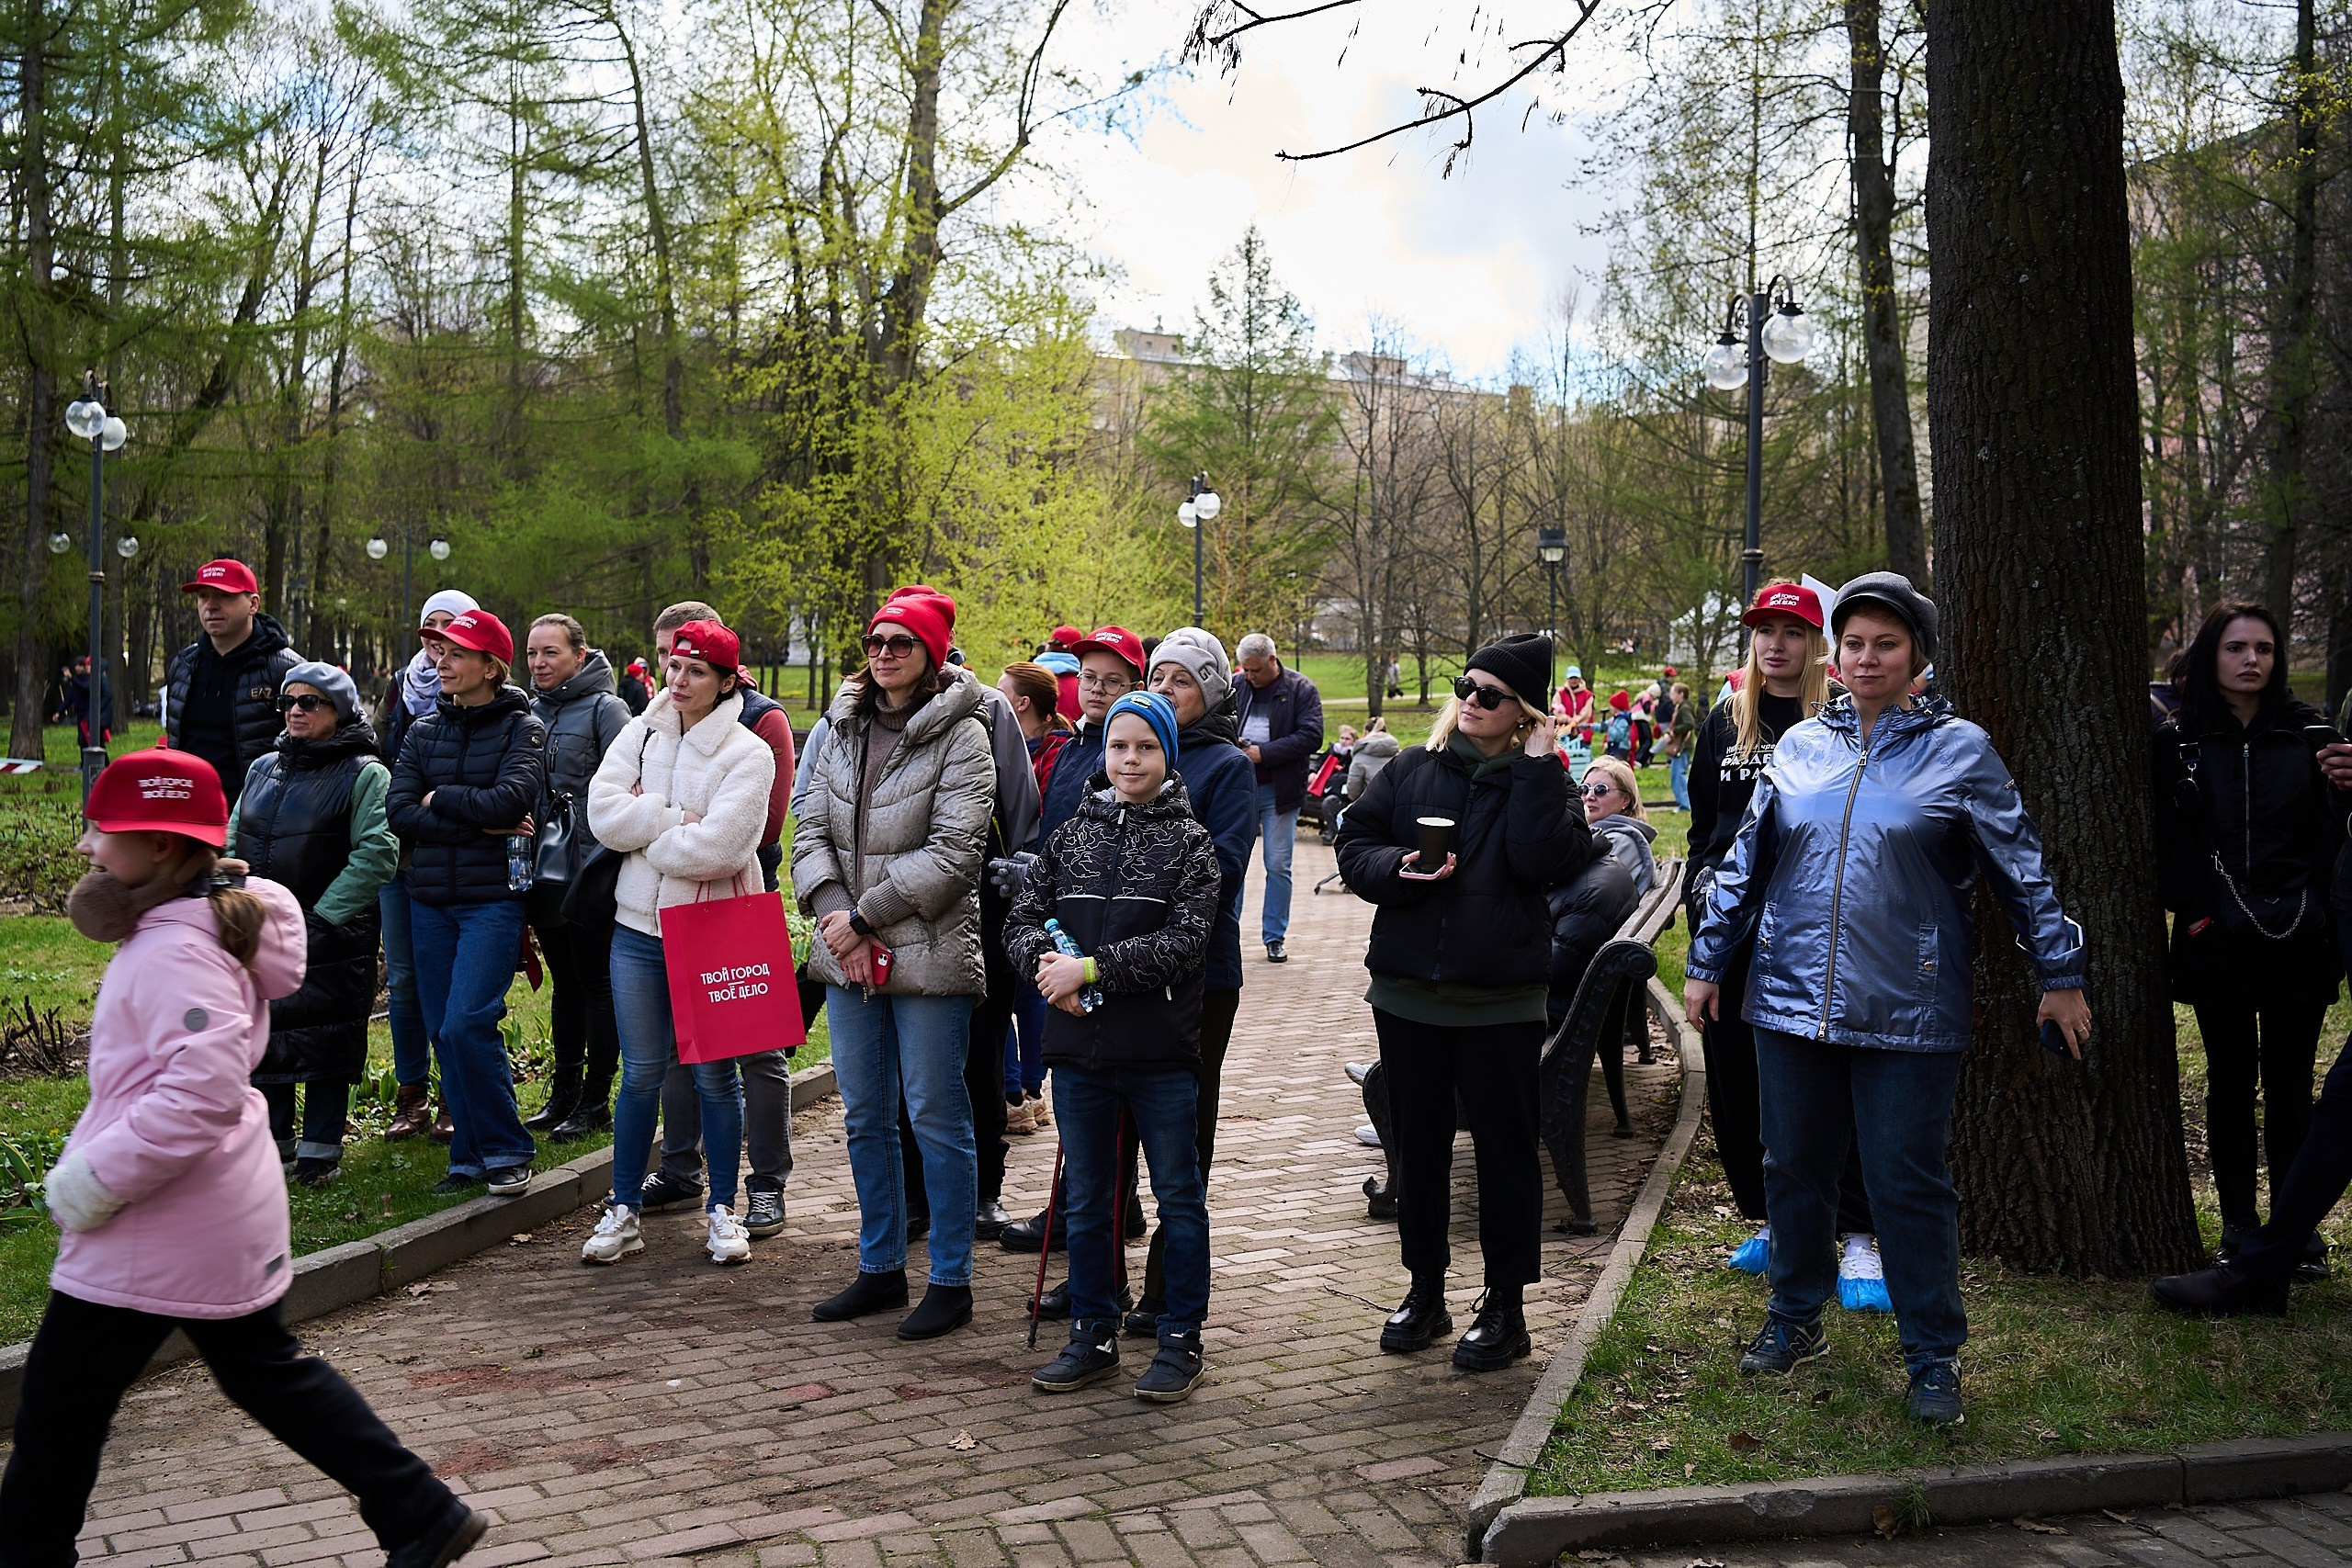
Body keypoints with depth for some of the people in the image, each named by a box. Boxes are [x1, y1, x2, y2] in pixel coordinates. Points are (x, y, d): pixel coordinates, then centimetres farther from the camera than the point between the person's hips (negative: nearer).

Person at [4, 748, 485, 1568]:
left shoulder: (176, 952, -21)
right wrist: (91, 1153, 15)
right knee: (266, 1370, 16)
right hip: (223, 1210, 10)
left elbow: (204, 1091, -32)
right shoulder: (187, 927, 11)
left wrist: (96, 1178, -24)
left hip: (162, 1226, -10)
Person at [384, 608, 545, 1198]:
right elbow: (400, 813, 0)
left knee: (465, 1024, -15)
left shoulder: (522, 727, -1)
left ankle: (506, 1150, 0)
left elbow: (510, 799, -18)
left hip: (493, 896, -5)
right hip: (430, 900, 5)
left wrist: (438, 799, -5)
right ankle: (470, 1156, 18)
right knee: (445, 1032, 7)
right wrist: (480, 823, -11)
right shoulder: (424, 731, 13)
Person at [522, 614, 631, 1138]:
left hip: (590, 874, -7)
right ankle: (565, 1091, 24)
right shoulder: (530, 712, 12)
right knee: (565, 984, 15)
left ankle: (597, 1099, 9)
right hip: (545, 873, 7)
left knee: (597, 984, 1)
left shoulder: (605, 709, -7)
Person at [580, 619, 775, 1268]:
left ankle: (722, 1210, 19)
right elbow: (603, 812, -7)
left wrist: (645, 836, -8)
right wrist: (676, 819, -15)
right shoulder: (640, 733, 6)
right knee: (641, 1072, 9)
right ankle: (624, 1211, 19)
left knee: (714, 1073, 6)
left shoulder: (748, 753, -8)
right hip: (640, 927, 3)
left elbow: (717, 847, -20)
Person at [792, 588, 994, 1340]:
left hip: (929, 955, -6)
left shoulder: (960, 736, -8)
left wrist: (864, 916, -14)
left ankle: (951, 1281, 11)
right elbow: (810, 831, 6)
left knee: (937, 1116, 1)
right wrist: (837, 918, -9)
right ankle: (880, 1268, 27)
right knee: (865, 1116, 14)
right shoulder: (844, 730, 11)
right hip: (848, 952, 6)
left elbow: (953, 853, -16)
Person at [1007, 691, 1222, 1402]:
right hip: (1079, 1047, 4)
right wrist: (1046, 959, -15)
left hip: (1161, 1049, -4)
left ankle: (1181, 1342, 19)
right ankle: (1093, 1336, 27)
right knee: (1085, 1200, 13)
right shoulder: (1070, 835, 9)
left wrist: (1091, 967, -19)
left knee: (1179, 1196, 7)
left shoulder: (1190, 843, -3)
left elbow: (1185, 941, -14)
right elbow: (1021, 920, 6)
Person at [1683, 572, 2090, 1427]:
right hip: (1793, 998, 4)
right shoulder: (1800, 747, 8)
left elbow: (2021, 869, 4)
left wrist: (2059, 973, 3)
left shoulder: (1959, 750, 0)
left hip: (1908, 1009, -3)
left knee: (1908, 1184, 0)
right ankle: (1796, 1319, 31)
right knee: (1794, 1168, 13)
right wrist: (1708, 961, 13)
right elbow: (1746, 863, 14)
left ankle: (1934, 1357, 15)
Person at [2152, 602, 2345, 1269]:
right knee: (2231, 1081, 7)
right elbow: (2169, 840, 2)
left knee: (2290, 1083, 5)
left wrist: (2312, 908, -4)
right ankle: (2239, 1226, 15)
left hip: (2299, 939, 1)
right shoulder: (2177, 742, 4)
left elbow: (2333, 829, 6)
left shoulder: (2309, 732, 6)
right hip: (2219, 940, 0)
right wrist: (2195, 913, -8)